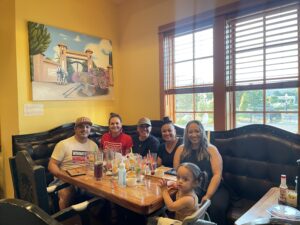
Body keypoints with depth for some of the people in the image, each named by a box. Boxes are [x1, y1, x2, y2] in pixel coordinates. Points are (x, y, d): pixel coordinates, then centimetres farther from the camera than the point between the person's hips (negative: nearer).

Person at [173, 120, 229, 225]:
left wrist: (208, 195, -19)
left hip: (212, 188, -1)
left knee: (217, 208, -32)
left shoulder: (211, 150, 2)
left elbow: (217, 175, -6)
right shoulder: (181, 150, 9)